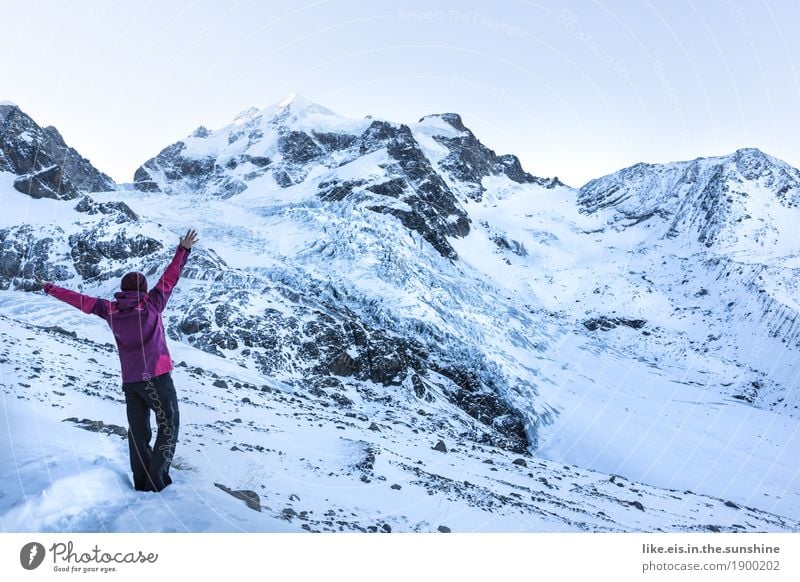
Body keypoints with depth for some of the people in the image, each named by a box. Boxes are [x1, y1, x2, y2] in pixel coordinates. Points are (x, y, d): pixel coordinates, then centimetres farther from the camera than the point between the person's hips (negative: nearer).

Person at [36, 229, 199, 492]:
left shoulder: (110, 310, 4)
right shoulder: (152, 303, -5)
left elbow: (81, 300, 11)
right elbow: (170, 277, -3)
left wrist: (49, 288, 24)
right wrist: (183, 249, 3)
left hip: (130, 381, 5)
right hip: (157, 376, -4)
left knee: (138, 431, 14)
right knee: (168, 427, 5)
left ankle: (142, 481, 17)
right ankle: (157, 479, -3)